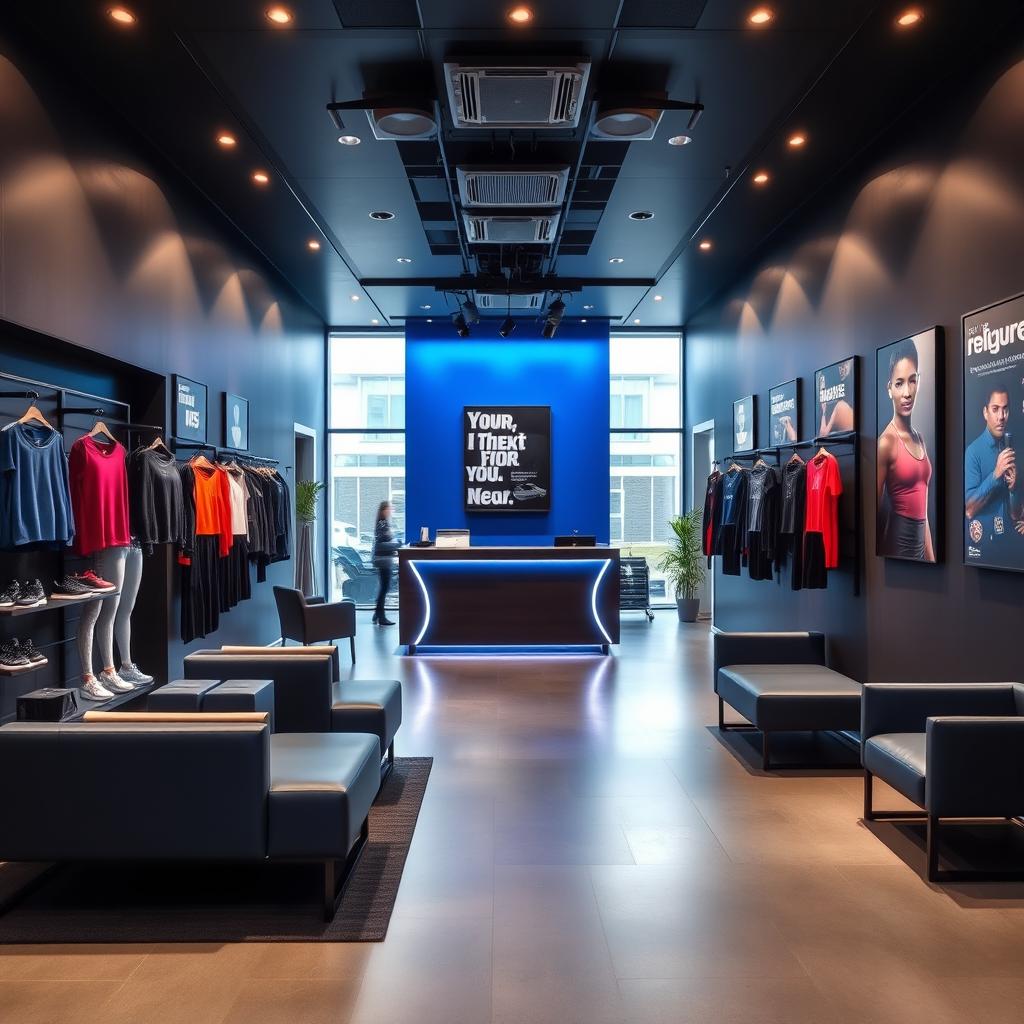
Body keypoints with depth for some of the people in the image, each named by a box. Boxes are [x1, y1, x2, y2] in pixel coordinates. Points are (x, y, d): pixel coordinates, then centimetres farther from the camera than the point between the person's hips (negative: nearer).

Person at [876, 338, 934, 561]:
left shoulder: (919, 438, 10)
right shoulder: (886, 441, -11)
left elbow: (922, 508, 14)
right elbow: (877, 510, -9)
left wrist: (932, 558, 12)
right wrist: (881, 555, -6)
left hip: (920, 542, 7)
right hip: (898, 542, -7)